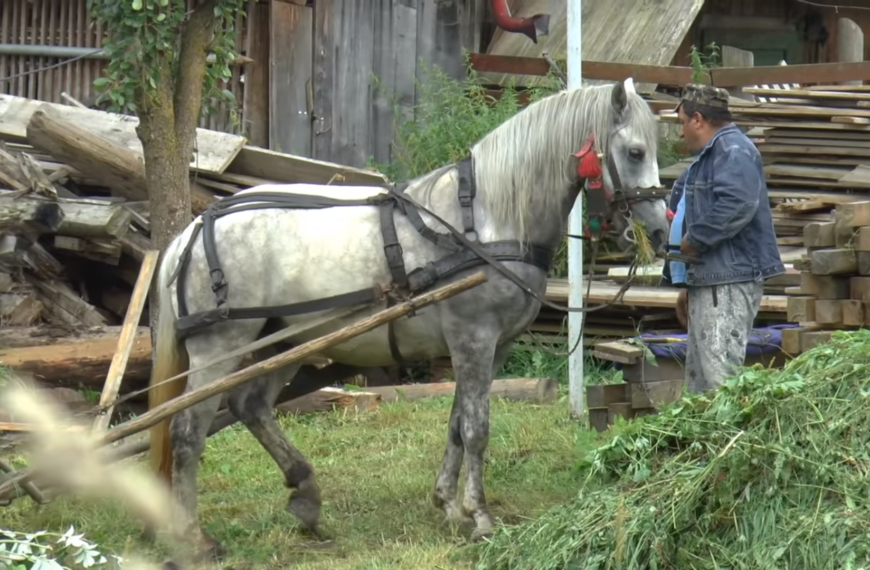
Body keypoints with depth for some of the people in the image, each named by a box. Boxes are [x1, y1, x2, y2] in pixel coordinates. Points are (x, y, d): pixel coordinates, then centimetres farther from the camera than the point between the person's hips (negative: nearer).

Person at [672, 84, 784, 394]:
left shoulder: (734, 151, -13)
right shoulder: (709, 155, 22)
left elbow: (737, 206, -30)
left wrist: (693, 239, -18)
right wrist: (689, 284, 27)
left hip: (730, 282, -11)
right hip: (708, 283, 11)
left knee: (720, 374, -14)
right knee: (698, 375, 15)